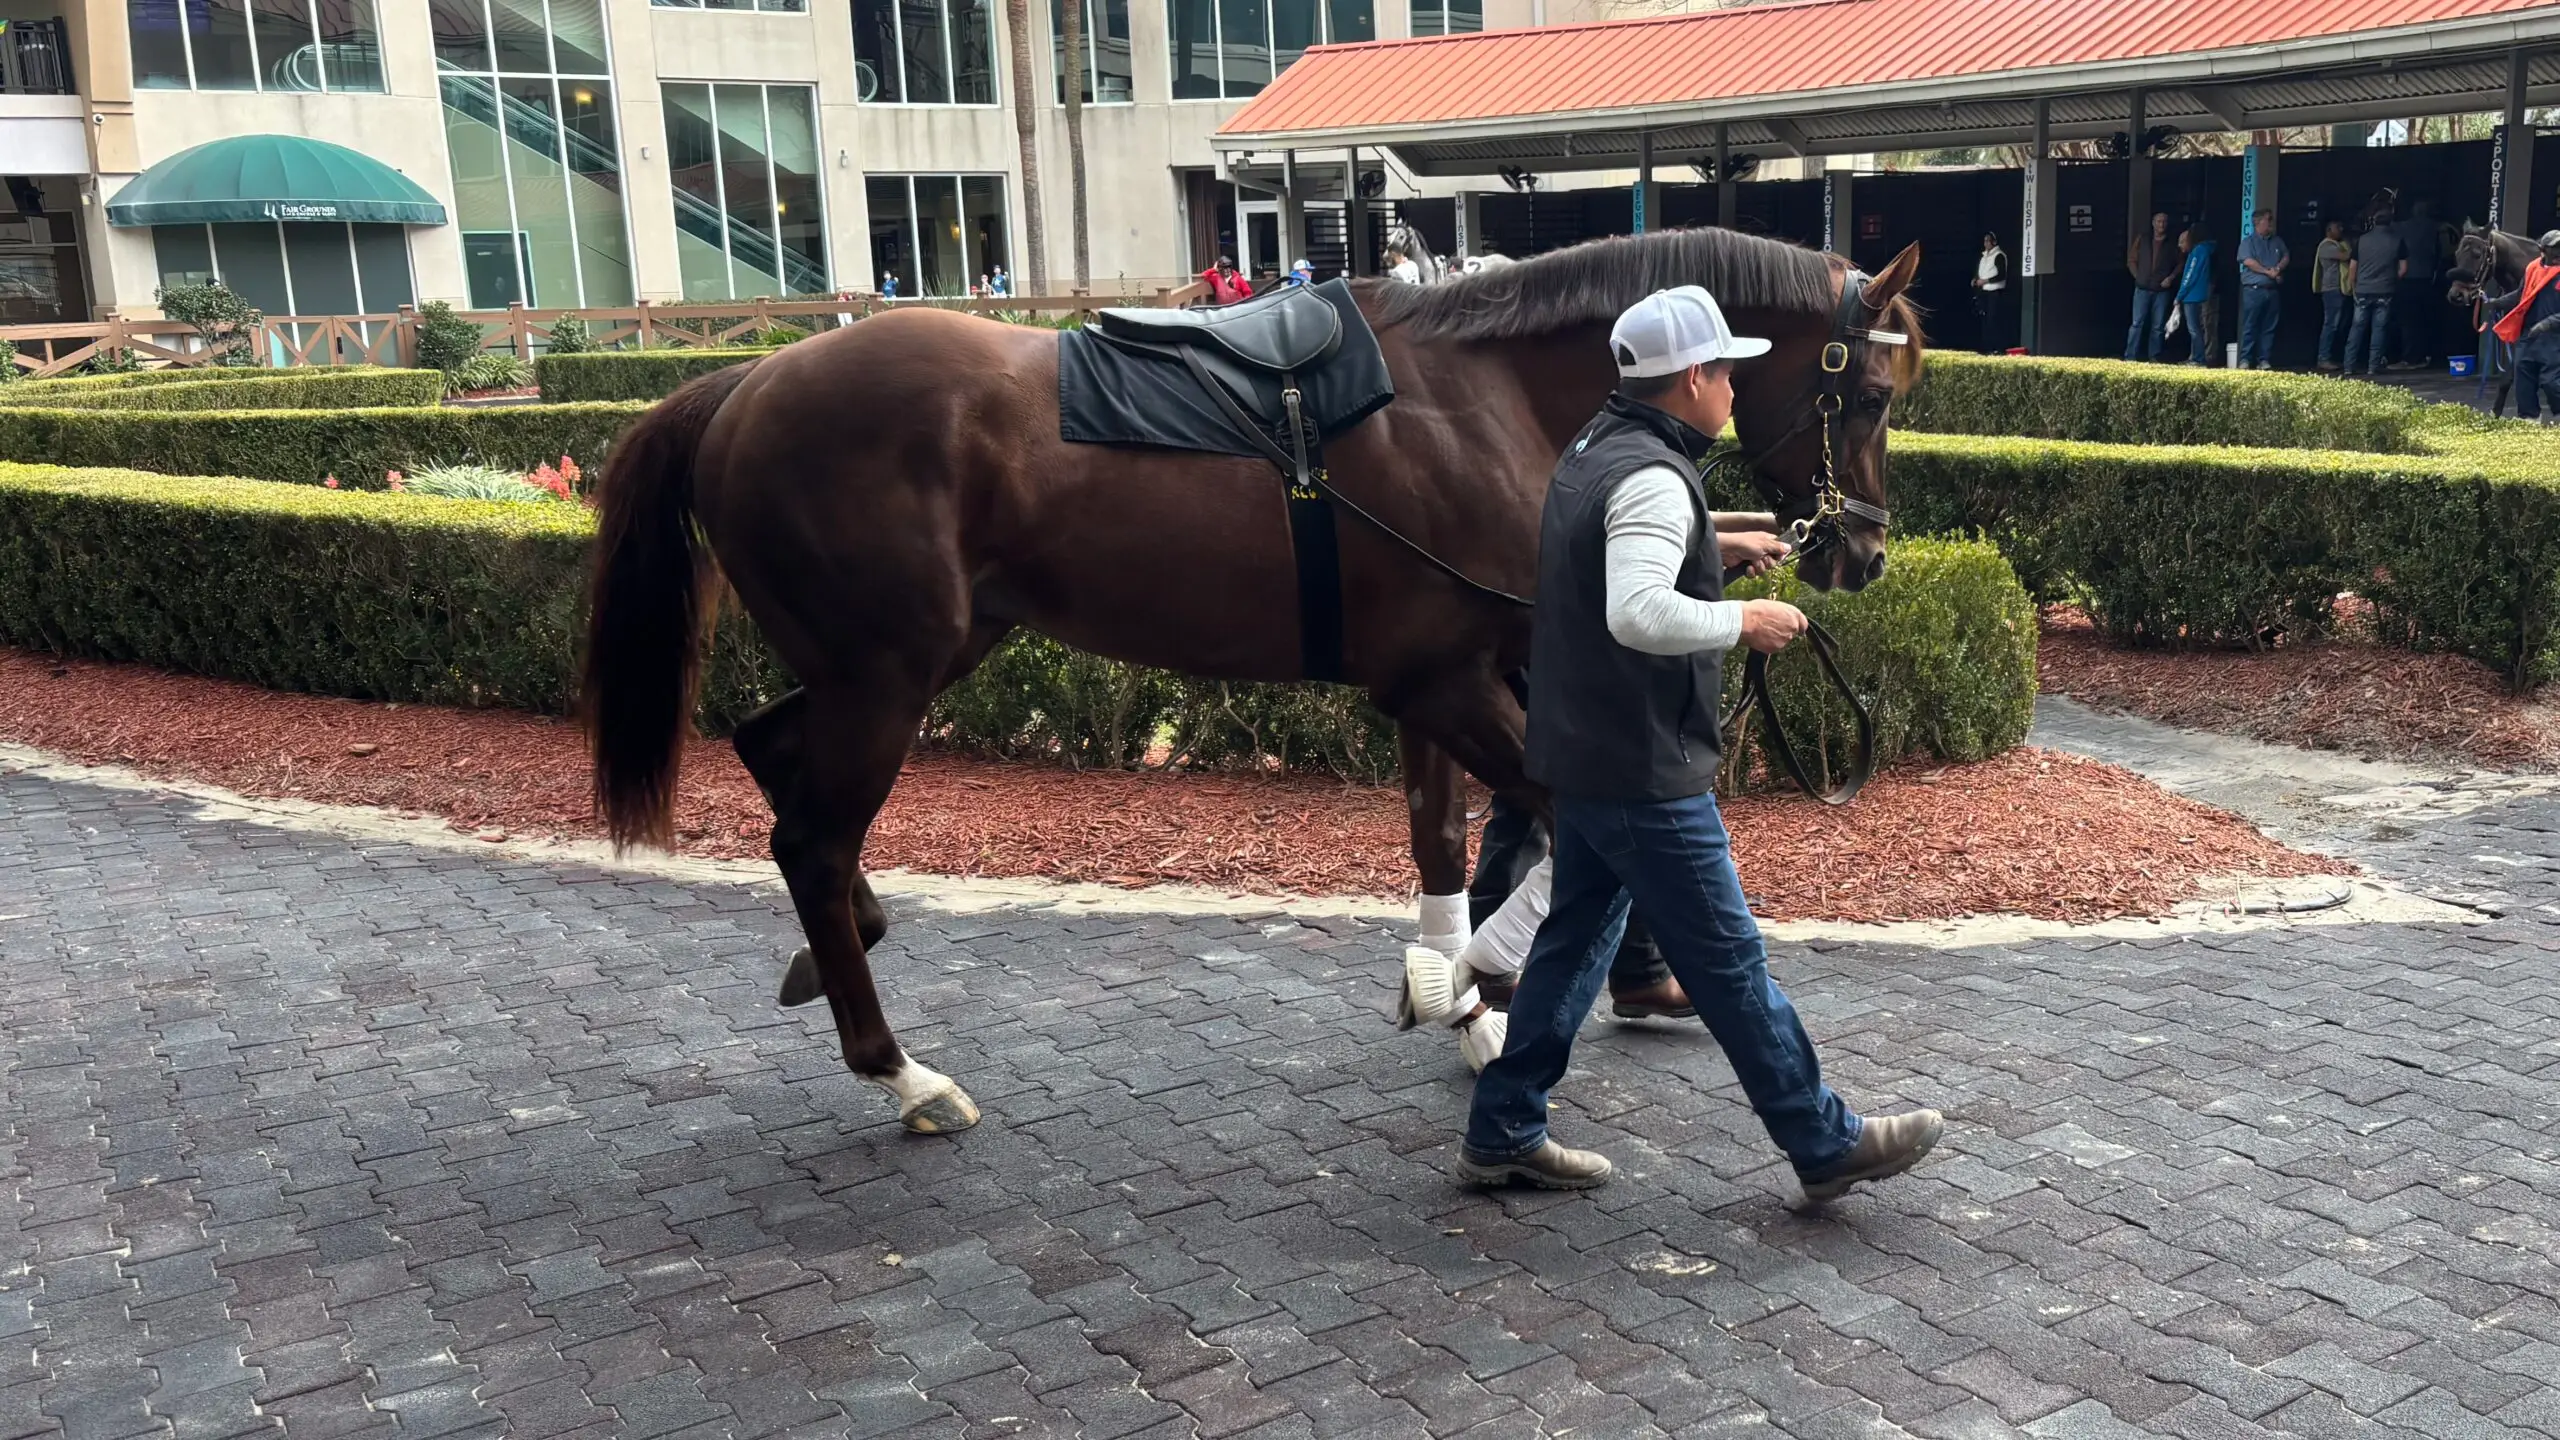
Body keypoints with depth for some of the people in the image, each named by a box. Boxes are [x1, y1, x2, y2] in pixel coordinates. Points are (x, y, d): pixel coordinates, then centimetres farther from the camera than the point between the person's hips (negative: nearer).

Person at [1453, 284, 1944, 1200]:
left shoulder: (1597, 451, 12)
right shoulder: (1652, 477, -21)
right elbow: (1640, 614, -35)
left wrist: (1713, 548, 24)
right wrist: (1746, 620, -22)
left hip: (1582, 754, 10)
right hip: (1642, 768, -10)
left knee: (1576, 938, 17)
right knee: (1729, 962, 2)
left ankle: (1502, 1135, 22)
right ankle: (1826, 1145, 16)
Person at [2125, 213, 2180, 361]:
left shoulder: (2172, 245, 6)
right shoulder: (2142, 241, 9)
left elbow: (2180, 264, 9)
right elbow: (2131, 260, 12)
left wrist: (2171, 278, -5)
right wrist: (2138, 276, 2)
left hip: (2162, 290, 0)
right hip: (2143, 289, 0)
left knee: (2158, 326, 2)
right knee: (2137, 323, -6)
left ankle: (2154, 357, 8)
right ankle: (2130, 356, -6)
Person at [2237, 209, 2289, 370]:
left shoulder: (2277, 241, 16)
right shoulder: (2248, 242, 0)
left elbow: (2286, 257, 13)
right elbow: (2248, 262, -13)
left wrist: (2278, 269, -7)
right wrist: (2268, 272, -13)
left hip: (2273, 290, 5)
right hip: (2254, 290, -5)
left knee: (2269, 327, 4)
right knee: (2250, 326, -6)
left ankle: (2264, 359, 6)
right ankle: (2245, 359, -3)